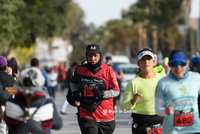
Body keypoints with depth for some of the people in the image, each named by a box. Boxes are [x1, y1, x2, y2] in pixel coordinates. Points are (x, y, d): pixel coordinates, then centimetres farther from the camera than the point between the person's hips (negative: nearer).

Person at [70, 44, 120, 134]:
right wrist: (75, 93, 5)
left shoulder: (108, 71, -2)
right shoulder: (80, 70, 2)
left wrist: (102, 94, -15)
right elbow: (72, 82, 24)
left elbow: (116, 91, 1)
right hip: (87, 116, -1)